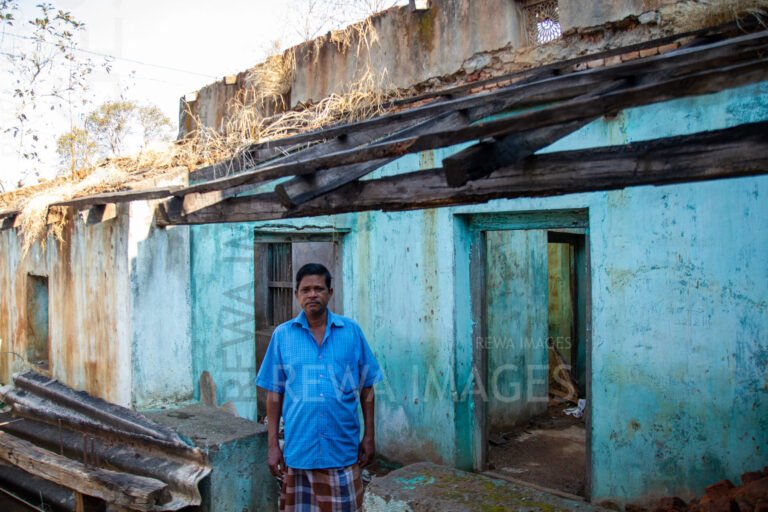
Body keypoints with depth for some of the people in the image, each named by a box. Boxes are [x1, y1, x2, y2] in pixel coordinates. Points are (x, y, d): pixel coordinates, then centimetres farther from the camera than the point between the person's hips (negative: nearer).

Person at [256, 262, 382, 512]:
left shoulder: (351, 331, -1)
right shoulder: (282, 335, -1)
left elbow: (366, 388, 4)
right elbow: (274, 393, 3)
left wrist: (369, 436, 3)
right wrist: (273, 444, 1)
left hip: (343, 449, 0)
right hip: (299, 449, 0)